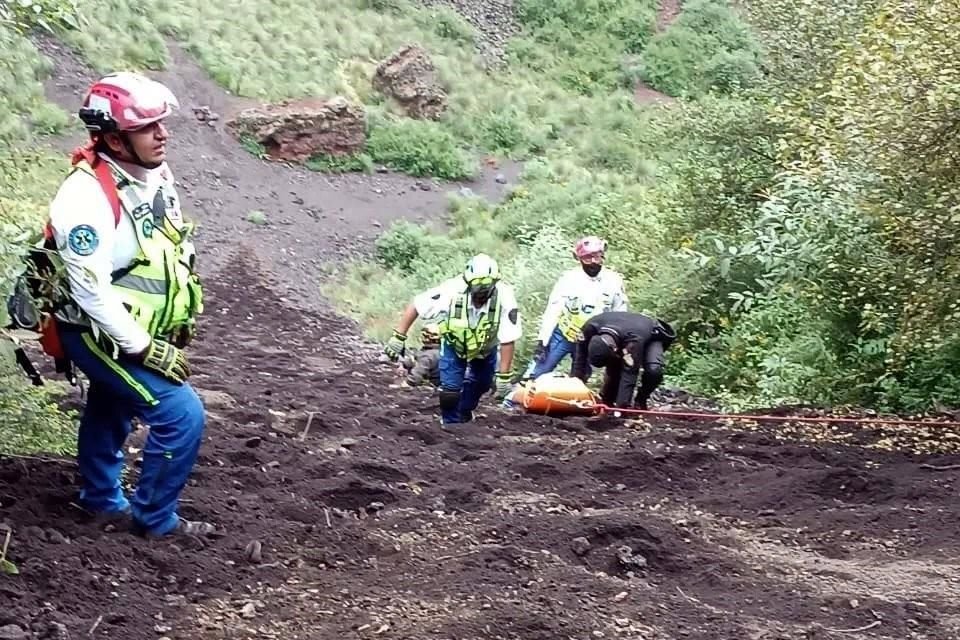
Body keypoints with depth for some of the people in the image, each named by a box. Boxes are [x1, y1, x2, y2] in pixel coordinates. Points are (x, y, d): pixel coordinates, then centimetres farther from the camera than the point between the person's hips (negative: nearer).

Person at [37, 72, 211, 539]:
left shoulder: (156, 173, -5)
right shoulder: (87, 197, -31)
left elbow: (176, 250, 10)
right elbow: (90, 290, -30)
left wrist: (184, 318, 11)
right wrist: (145, 349, -25)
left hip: (136, 329, 9)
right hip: (100, 334, -9)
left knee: (110, 413, 27)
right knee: (181, 415, -12)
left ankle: (102, 498, 49)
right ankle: (154, 518, 7)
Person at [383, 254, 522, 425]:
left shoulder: (504, 297, -37)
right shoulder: (453, 290, -38)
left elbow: (508, 340, -28)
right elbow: (416, 306, -25)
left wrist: (504, 376, -26)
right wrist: (398, 338, -26)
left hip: (485, 348, 2)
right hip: (454, 344, -2)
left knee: (481, 384, 16)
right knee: (450, 388, -10)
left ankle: (464, 413, 46)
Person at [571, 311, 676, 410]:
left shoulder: (634, 340, -48)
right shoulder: (590, 327, -34)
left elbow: (629, 375, -48)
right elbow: (581, 354, -18)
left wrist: (621, 405, -49)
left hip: (651, 339, -5)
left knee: (654, 370, -30)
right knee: (613, 367, -18)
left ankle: (640, 402, -8)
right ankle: (606, 401, 3)